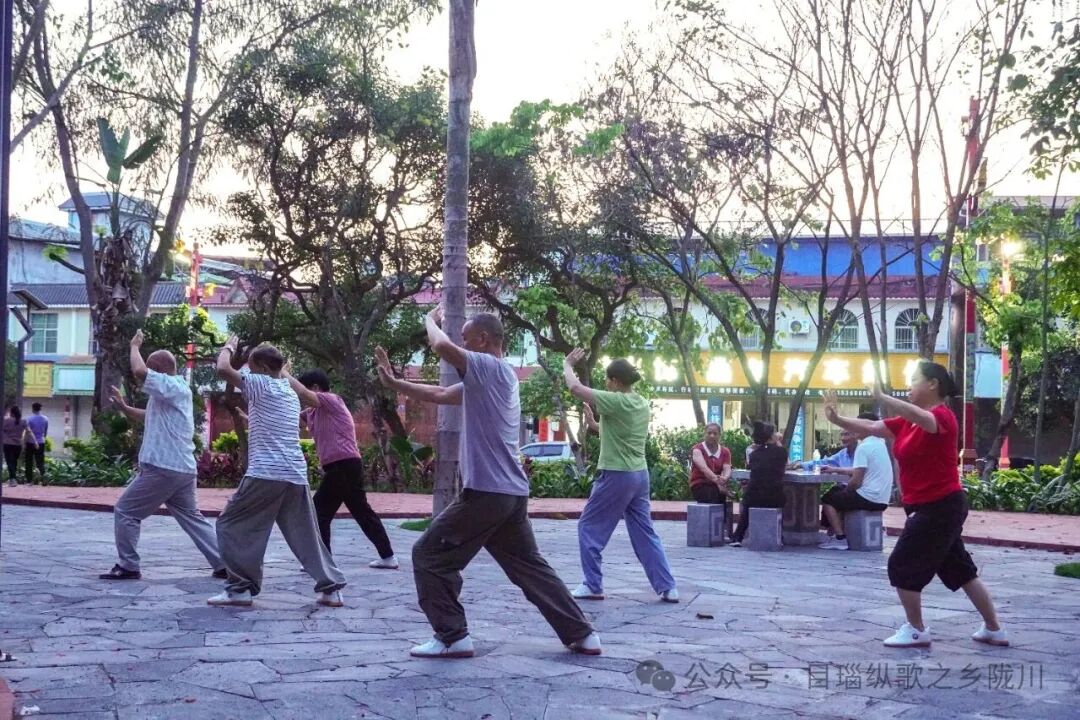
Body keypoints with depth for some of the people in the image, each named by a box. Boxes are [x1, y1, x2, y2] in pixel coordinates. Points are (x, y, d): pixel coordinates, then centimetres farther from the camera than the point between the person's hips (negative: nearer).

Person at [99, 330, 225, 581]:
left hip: (162, 468, -10)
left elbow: (139, 371, -26)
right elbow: (149, 417, 33)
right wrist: (123, 407, 19)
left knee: (125, 512, 2)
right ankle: (223, 564, 7)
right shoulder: (177, 390, 20)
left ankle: (127, 566, 3)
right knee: (192, 517, 13)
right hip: (183, 469, 10)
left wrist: (134, 346, -8)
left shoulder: (172, 387, -11)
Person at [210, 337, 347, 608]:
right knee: (305, 534, 14)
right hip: (296, 474, 7)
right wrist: (247, 420, 46)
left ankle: (240, 589, 1)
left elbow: (223, 369, -9)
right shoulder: (290, 394, 24)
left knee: (232, 527, 4)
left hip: (266, 473, -7)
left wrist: (228, 348, 9)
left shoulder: (262, 384, 0)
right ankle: (330, 588, 9)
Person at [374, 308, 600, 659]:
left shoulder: (490, 368, -9)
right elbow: (438, 394, 24)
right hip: (512, 493, 10)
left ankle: (452, 637, 1)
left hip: (486, 491, -10)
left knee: (429, 556, 1)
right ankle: (581, 634, 14)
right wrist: (393, 383, 18)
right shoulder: (486, 378, 21)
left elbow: (442, 346, -22)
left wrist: (431, 319, -1)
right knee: (529, 565, 15)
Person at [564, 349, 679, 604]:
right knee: (645, 532, 11)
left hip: (616, 475, -8)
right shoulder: (642, 404, 9)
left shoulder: (616, 401, -15)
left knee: (589, 527, 7)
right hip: (640, 475, 8)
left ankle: (593, 585, 8)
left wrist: (567, 365, 2)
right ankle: (668, 587, 7)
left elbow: (575, 388, -15)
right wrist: (595, 425, 22)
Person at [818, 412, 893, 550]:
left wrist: (845, 490, 2)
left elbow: (856, 481, -18)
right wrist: (835, 470, 24)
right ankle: (841, 533, 23)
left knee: (827, 500, 7)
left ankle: (840, 538, 1)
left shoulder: (863, 447, -16)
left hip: (868, 497, -9)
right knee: (837, 492, 26)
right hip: (882, 499, 9)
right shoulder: (880, 444, 12)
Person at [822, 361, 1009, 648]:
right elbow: (871, 427, 5)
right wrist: (837, 419, -7)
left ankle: (916, 631, 10)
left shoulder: (943, 416, -17)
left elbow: (920, 417, -40)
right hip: (932, 507, 9)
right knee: (960, 570, 15)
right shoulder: (906, 422, 9)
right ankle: (994, 630, 24)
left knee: (902, 565, -3)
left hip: (941, 507, -9)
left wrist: (882, 398, -45)